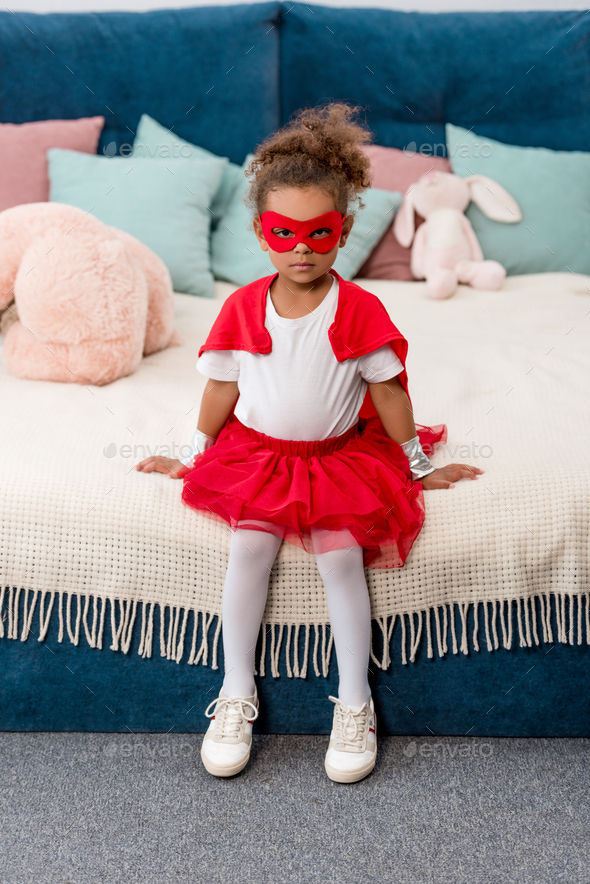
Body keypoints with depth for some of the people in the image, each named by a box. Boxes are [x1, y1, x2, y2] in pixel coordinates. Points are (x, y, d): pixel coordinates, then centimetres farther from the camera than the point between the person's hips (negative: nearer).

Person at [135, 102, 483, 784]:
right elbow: (222, 388, 6)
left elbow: (388, 393, -3)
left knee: (341, 556, -18)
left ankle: (354, 703, -2)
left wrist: (417, 465, 5)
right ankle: (236, 694, -4)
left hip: (341, 456, -1)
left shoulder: (360, 310, -12)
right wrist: (193, 456, 14)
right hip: (257, 451, 2)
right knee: (249, 546, -18)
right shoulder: (242, 308, -6)